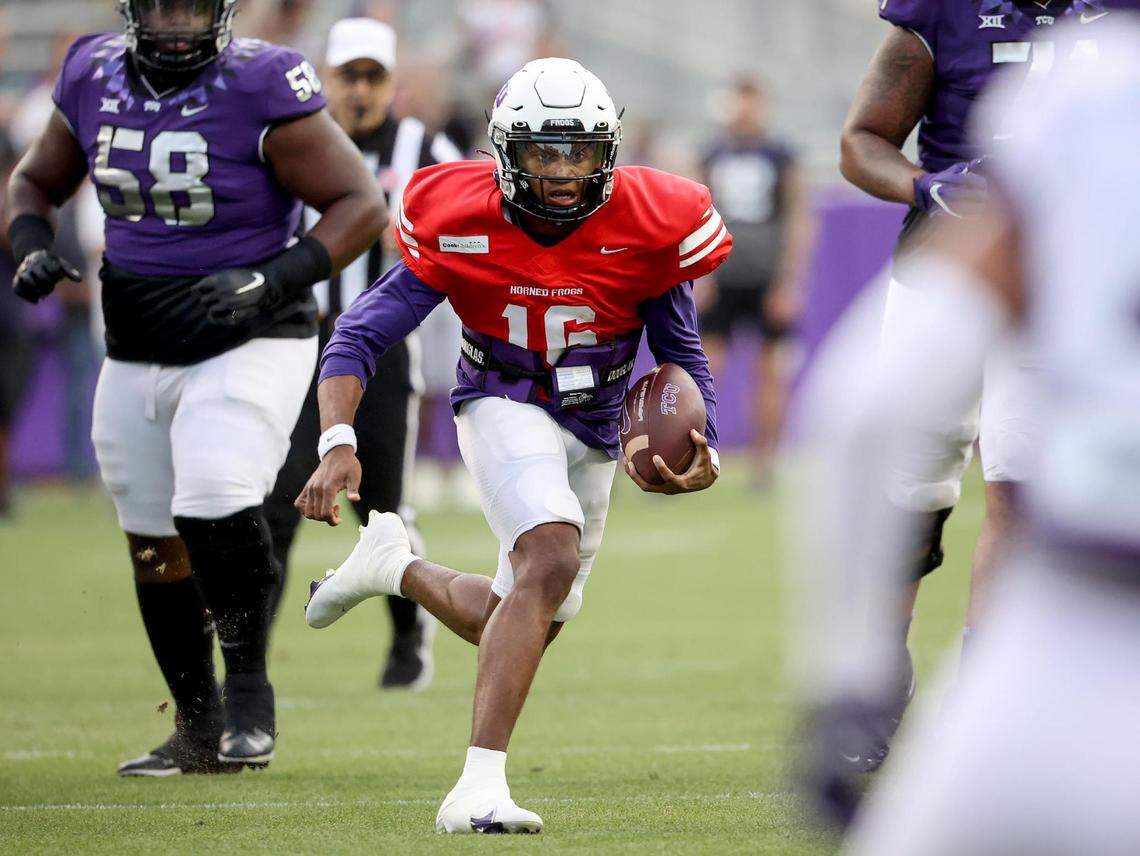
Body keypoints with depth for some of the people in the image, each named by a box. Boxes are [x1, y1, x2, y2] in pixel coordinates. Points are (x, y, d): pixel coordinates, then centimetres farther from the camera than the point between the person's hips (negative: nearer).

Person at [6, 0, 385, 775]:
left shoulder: (260, 90, -16)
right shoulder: (94, 79, 0)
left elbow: (361, 204, -14)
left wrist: (271, 282, -26)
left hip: (250, 347, -6)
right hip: (137, 354, 6)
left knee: (215, 507, -25)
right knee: (154, 542, 11)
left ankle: (249, 693, -3)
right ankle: (198, 732, 26)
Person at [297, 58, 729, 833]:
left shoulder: (646, 228, -17)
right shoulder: (464, 224, -21)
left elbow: (682, 353, -3)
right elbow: (360, 337, -18)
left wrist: (703, 452, -20)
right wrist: (338, 444, -34)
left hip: (592, 434, 4)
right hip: (506, 409, -4)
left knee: (524, 626, 13)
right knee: (552, 559, -31)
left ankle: (395, 565, 44)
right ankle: (479, 788, -32)